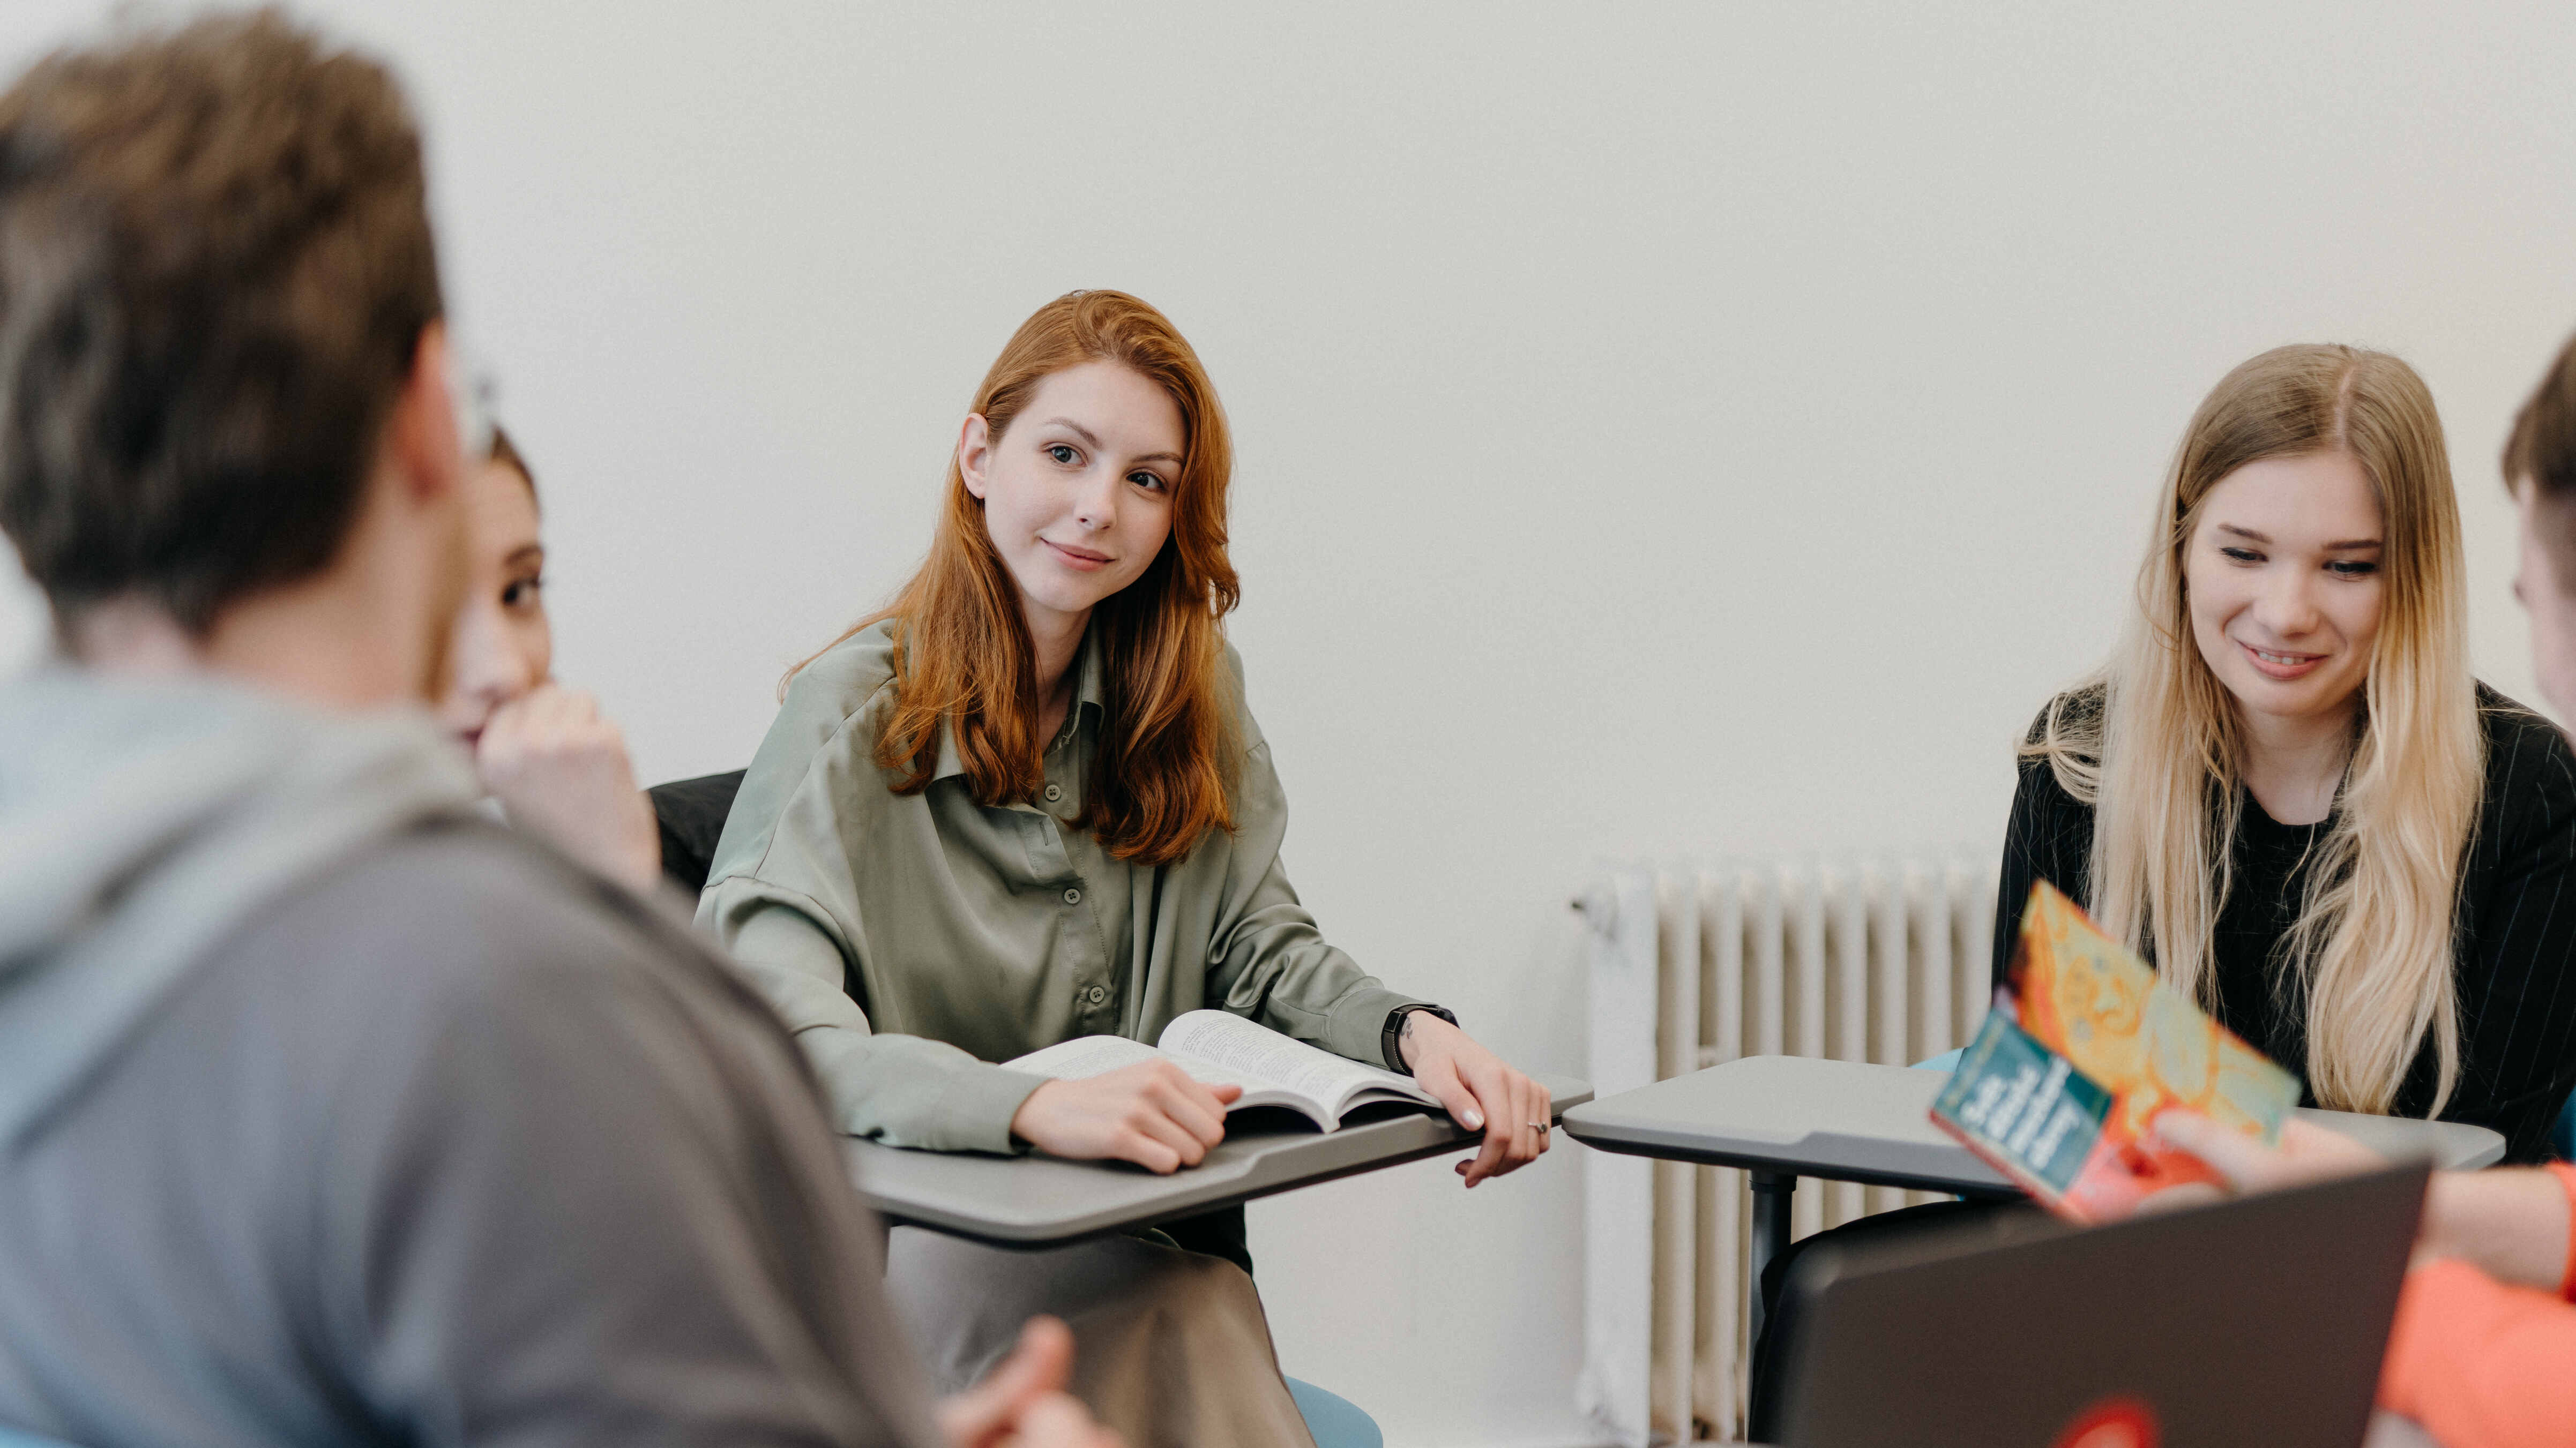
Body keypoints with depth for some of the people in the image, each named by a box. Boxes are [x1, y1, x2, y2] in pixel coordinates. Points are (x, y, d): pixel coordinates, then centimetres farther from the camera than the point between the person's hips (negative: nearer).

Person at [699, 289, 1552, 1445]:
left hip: (1145, 1229, 4)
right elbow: (763, 1025, -22)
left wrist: (1411, 1032, -11)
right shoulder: (854, 713, -9)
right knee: (1161, 1323, -35)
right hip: (922, 1249, -4)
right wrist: (1031, 1104, -38)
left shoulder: (1190, 690, 11)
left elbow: (1259, 947, 11)